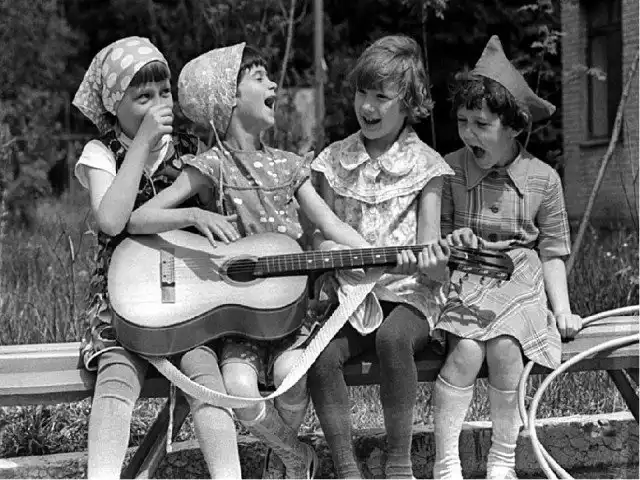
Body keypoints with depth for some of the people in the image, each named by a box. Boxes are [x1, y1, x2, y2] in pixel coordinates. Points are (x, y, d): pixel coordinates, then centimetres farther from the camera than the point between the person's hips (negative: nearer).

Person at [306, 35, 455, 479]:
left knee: (392, 335, -36)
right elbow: (323, 237, 13)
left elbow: (427, 250, -2)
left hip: (409, 293, -3)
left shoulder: (425, 165, 3)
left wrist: (436, 270, -26)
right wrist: (331, 252, -12)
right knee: (321, 353, -28)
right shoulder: (335, 160, 11)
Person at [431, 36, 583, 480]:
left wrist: (562, 308, 0)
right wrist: (449, 241, -14)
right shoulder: (448, 171, 0)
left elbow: (552, 251, 10)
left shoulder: (543, 179, 3)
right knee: (466, 351, -29)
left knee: (504, 348, -28)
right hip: (463, 279, 0)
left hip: (519, 280, 0)